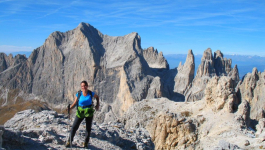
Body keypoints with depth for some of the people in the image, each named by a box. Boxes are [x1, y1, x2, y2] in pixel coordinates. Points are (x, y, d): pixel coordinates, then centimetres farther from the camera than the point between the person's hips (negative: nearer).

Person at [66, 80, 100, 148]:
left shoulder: (91, 93, -8)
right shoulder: (78, 94, -10)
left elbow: (97, 97, 11)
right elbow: (75, 103, -7)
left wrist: (97, 105, 2)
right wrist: (70, 108, -24)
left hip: (89, 112, 1)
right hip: (80, 112, 0)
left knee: (88, 128, 8)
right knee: (74, 127, -3)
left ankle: (86, 143, 24)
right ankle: (69, 141, 13)